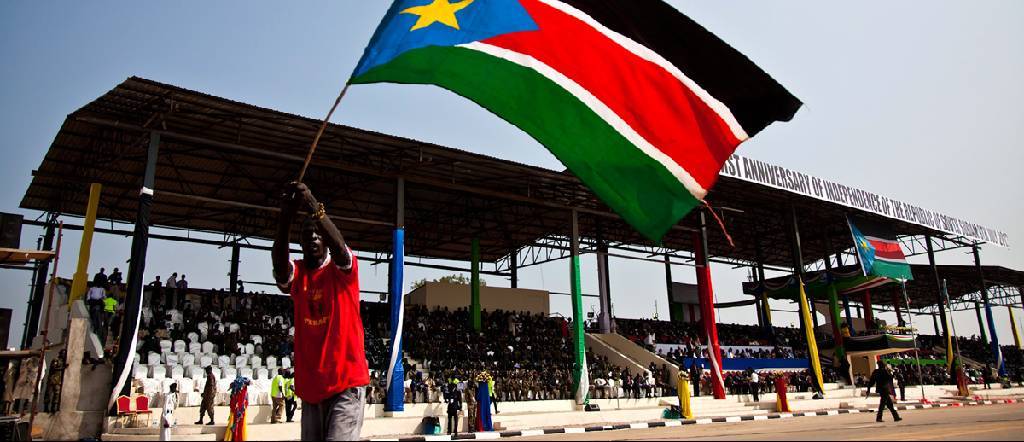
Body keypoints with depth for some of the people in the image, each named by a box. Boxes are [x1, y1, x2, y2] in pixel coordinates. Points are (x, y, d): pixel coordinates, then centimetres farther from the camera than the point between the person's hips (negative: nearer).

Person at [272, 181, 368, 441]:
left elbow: (340, 249, -23)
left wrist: (315, 208, -36)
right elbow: (279, 265, -16)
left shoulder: (343, 269, 1)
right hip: (310, 385, 4)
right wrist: (286, 217, -31)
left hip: (346, 382, -4)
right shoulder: (295, 274, 8)